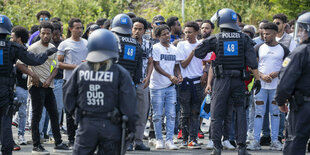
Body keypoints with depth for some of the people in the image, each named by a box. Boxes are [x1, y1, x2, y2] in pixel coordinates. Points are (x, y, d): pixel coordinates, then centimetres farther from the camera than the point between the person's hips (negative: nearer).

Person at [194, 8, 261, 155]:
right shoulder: (244, 38, 2)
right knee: (240, 113, 9)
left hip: (221, 80, -1)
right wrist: (257, 79, 3)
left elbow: (197, 52, 0)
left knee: (217, 114, 5)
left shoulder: (216, 39, -2)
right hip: (238, 80, 2)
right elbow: (252, 61, -2)